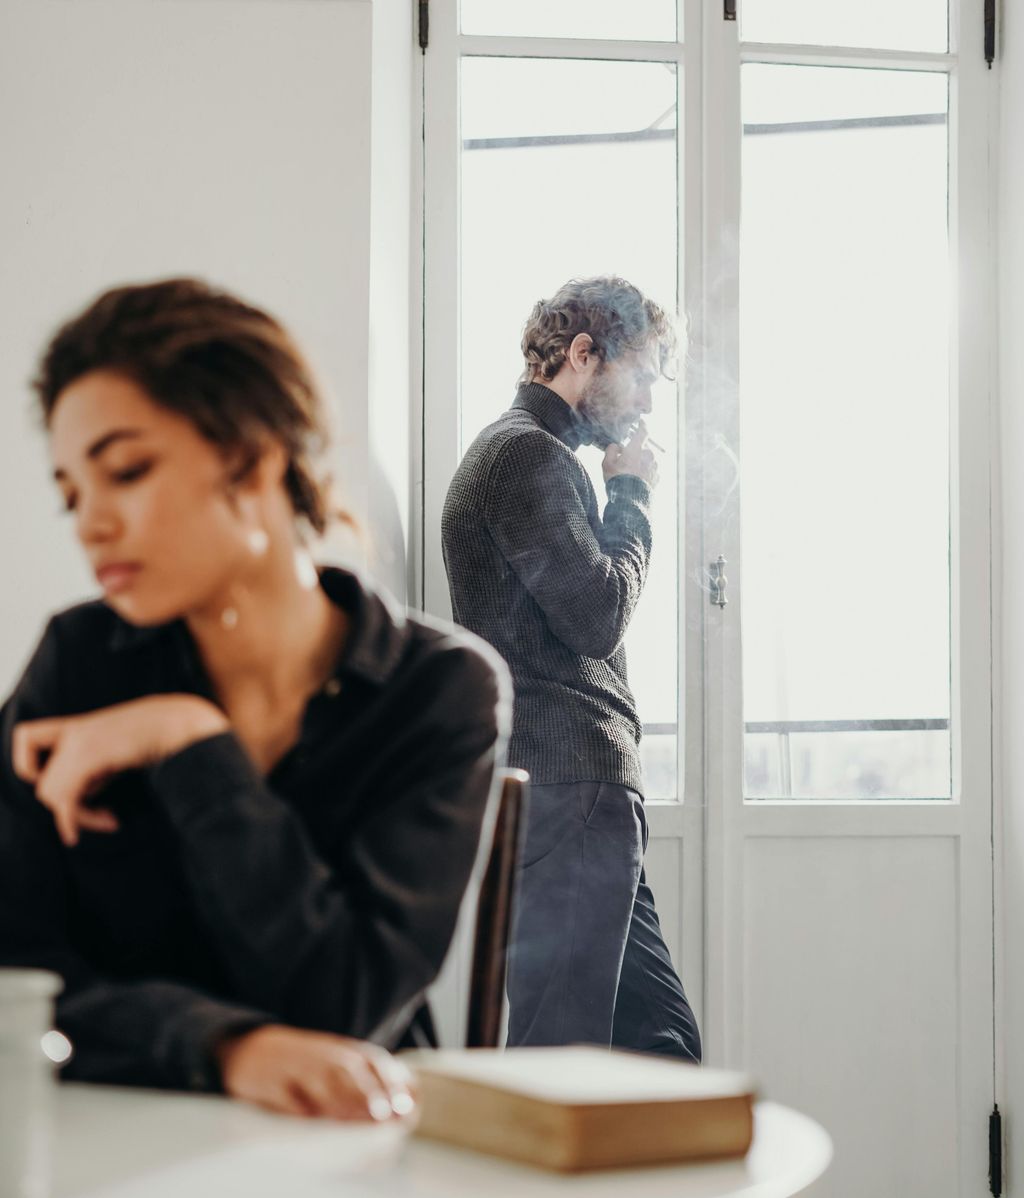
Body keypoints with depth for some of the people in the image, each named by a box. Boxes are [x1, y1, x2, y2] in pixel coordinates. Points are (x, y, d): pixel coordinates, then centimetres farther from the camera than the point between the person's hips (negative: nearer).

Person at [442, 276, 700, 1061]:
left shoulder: (534, 454, 25)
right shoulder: (529, 454, -9)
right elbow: (598, 613, -17)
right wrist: (633, 495, -4)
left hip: (584, 791, 11)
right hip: (570, 793, -11)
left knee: (661, 1039, 10)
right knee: (563, 1054, -11)